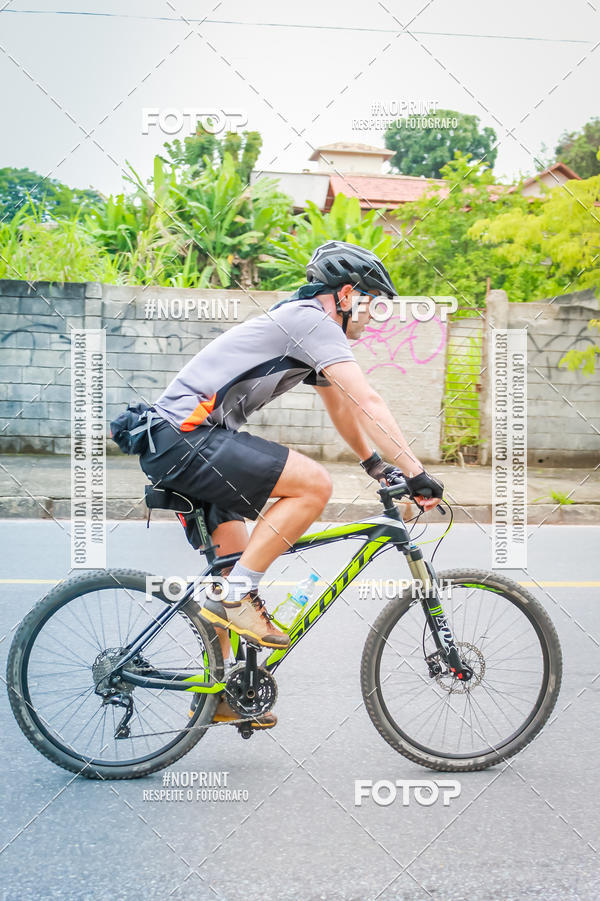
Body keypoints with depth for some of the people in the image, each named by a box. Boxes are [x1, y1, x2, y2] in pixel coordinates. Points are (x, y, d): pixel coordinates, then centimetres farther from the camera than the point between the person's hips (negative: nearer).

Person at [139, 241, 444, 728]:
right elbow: (367, 403, -18)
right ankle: (238, 595, -9)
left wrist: (379, 467, 28)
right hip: (187, 437, -11)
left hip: (175, 445, 11)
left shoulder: (310, 328, 22)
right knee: (313, 483, -18)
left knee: (237, 557, 15)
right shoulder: (312, 321, -10)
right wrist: (417, 473, -17)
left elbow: (342, 407, 30)